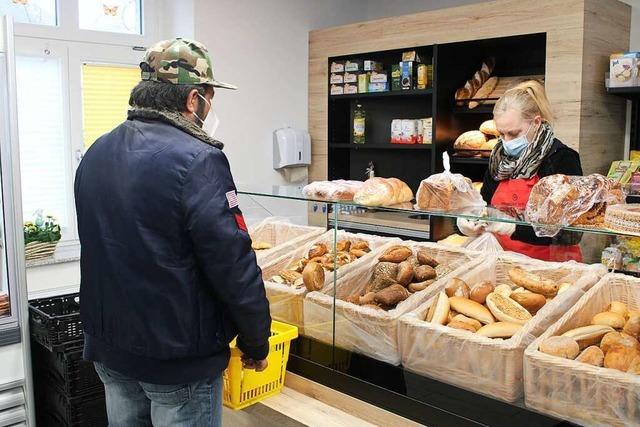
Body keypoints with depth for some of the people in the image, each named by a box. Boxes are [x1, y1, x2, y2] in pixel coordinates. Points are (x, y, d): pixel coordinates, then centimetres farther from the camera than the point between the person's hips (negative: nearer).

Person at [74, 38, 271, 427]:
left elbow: (103, 251, 11)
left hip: (108, 349, 7)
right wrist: (257, 344, -8)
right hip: (180, 359, -7)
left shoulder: (95, 155, 3)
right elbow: (234, 268, -22)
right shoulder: (196, 160, -21)